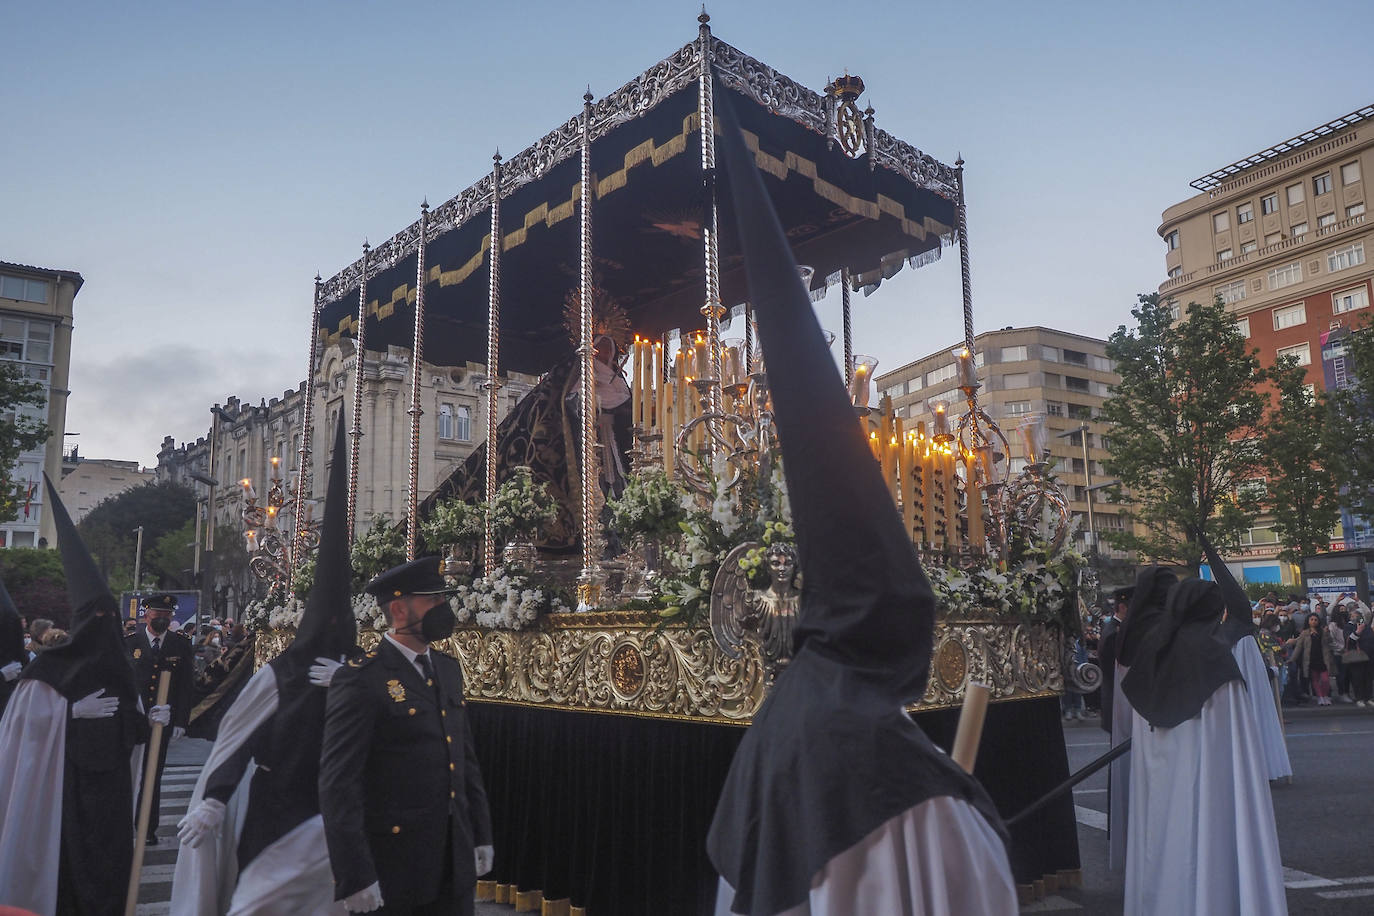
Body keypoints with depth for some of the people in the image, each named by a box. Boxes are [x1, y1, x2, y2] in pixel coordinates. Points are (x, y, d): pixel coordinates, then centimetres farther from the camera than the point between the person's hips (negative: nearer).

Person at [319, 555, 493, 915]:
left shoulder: (448, 668, 8)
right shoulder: (361, 680, -15)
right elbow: (338, 784, -17)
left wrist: (481, 834, 13)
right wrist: (355, 878, -18)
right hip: (392, 869, -6)